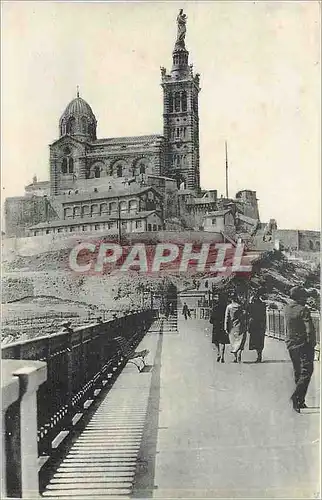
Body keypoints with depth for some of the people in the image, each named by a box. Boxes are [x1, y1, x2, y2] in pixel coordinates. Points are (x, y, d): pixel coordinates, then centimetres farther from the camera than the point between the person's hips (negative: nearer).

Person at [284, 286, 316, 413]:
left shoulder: (287, 308, 5)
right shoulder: (303, 310, -16)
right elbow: (310, 330, -18)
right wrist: (312, 343, -7)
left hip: (290, 344, 7)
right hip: (304, 345, -7)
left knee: (297, 373, 15)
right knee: (306, 372, -2)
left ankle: (299, 402, 19)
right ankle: (296, 396, -17)